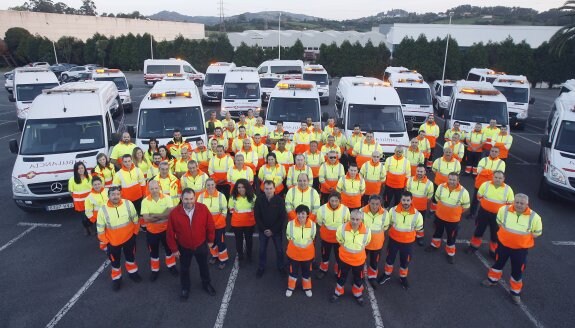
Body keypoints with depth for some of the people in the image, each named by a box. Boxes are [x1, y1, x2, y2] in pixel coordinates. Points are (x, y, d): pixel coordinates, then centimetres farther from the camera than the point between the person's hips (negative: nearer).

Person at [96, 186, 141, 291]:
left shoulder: (128, 204, -18)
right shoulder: (103, 210, -21)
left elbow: (135, 219, -3)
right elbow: (100, 229, -10)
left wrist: (135, 232, 4)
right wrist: (105, 242, -5)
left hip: (129, 238, 1)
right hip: (113, 241, -1)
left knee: (130, 257, 24)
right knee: (115, 261, 19)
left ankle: (132, 273, 50)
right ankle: (116, 279, 43)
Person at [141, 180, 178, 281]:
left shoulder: (167, 198, -14)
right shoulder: (145, 201, -14)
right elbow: (146, 219, -21)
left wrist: (154, 215, -27)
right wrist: (163, 216, -25)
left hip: (166, 229, 0)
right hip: (152, 231, 0)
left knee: (169, 249, 19)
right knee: (154, 252, 17)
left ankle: (171, 266, 42)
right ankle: (155, 270, 37)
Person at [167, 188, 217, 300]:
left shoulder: (203, 208, -21)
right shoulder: (174, 213, -22)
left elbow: (210, 225, -7)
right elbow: (170, 233, -12)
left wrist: (210, 240, 1)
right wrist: (174, 249, -6)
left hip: (201, 245, 1)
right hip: (184, 247, 0)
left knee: (204, 266, 21)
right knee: (184, 268, 19)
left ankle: (207, 284, 46)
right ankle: (185, 288, 44)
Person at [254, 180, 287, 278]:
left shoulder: (280, 200, -16)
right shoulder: (259, 199, -12)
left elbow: (283, 217, -11)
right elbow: (257, 216, -5)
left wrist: (273, 230, -13)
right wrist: (263, 229, -11)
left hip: (276, 230, -1)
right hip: (263, 230, 1)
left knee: (279, 249, 11)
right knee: (262, 249, 13)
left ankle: (280, 266, 32)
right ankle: (261, 267, 32)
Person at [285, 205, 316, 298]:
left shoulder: (312, 224, -19)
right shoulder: (291, 224, -22)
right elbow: (288, 237, -2)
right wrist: (295, 244, 8)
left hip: (307, 253, 1)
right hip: (294, 252, -1)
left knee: (307, 271, 22)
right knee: (293, 271, 19)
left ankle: (307, 288, 45)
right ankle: (290, 287, 43)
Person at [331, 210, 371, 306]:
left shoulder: (366, 231, -24)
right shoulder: (343, 228, -24)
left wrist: (358, 248, 4)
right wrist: (346, 248, 4)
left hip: (359, 260, 0)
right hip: (345, 258, 0)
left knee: (358, 278, 23)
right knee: (342, 277, 21)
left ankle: (358, 294, 49)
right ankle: (338, 292, 47)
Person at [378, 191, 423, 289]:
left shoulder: (417, 214, -22)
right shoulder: (393, 210, -20)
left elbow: (419, 228, -3)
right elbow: (389, 223, 0)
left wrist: (408, 232, 0)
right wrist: (395, 230, 1)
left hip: (407, 242, 0)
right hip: (393, 239, 0)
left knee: (405, 261, 20)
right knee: (390, 258, 20)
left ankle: (403, 277, 47)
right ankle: (387, 274, 46)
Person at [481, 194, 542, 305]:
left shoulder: (534, 217, -19)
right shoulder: (504, 210, -15)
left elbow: (537, 233, -4)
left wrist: (523, 237, -12)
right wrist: (507, 232, -4)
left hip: (520, 249, -1)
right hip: (503, 244, 1)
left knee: (517, 271, 13)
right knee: (499, 263, 22)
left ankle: (515, 292, 34)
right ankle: (492, 280, 47)